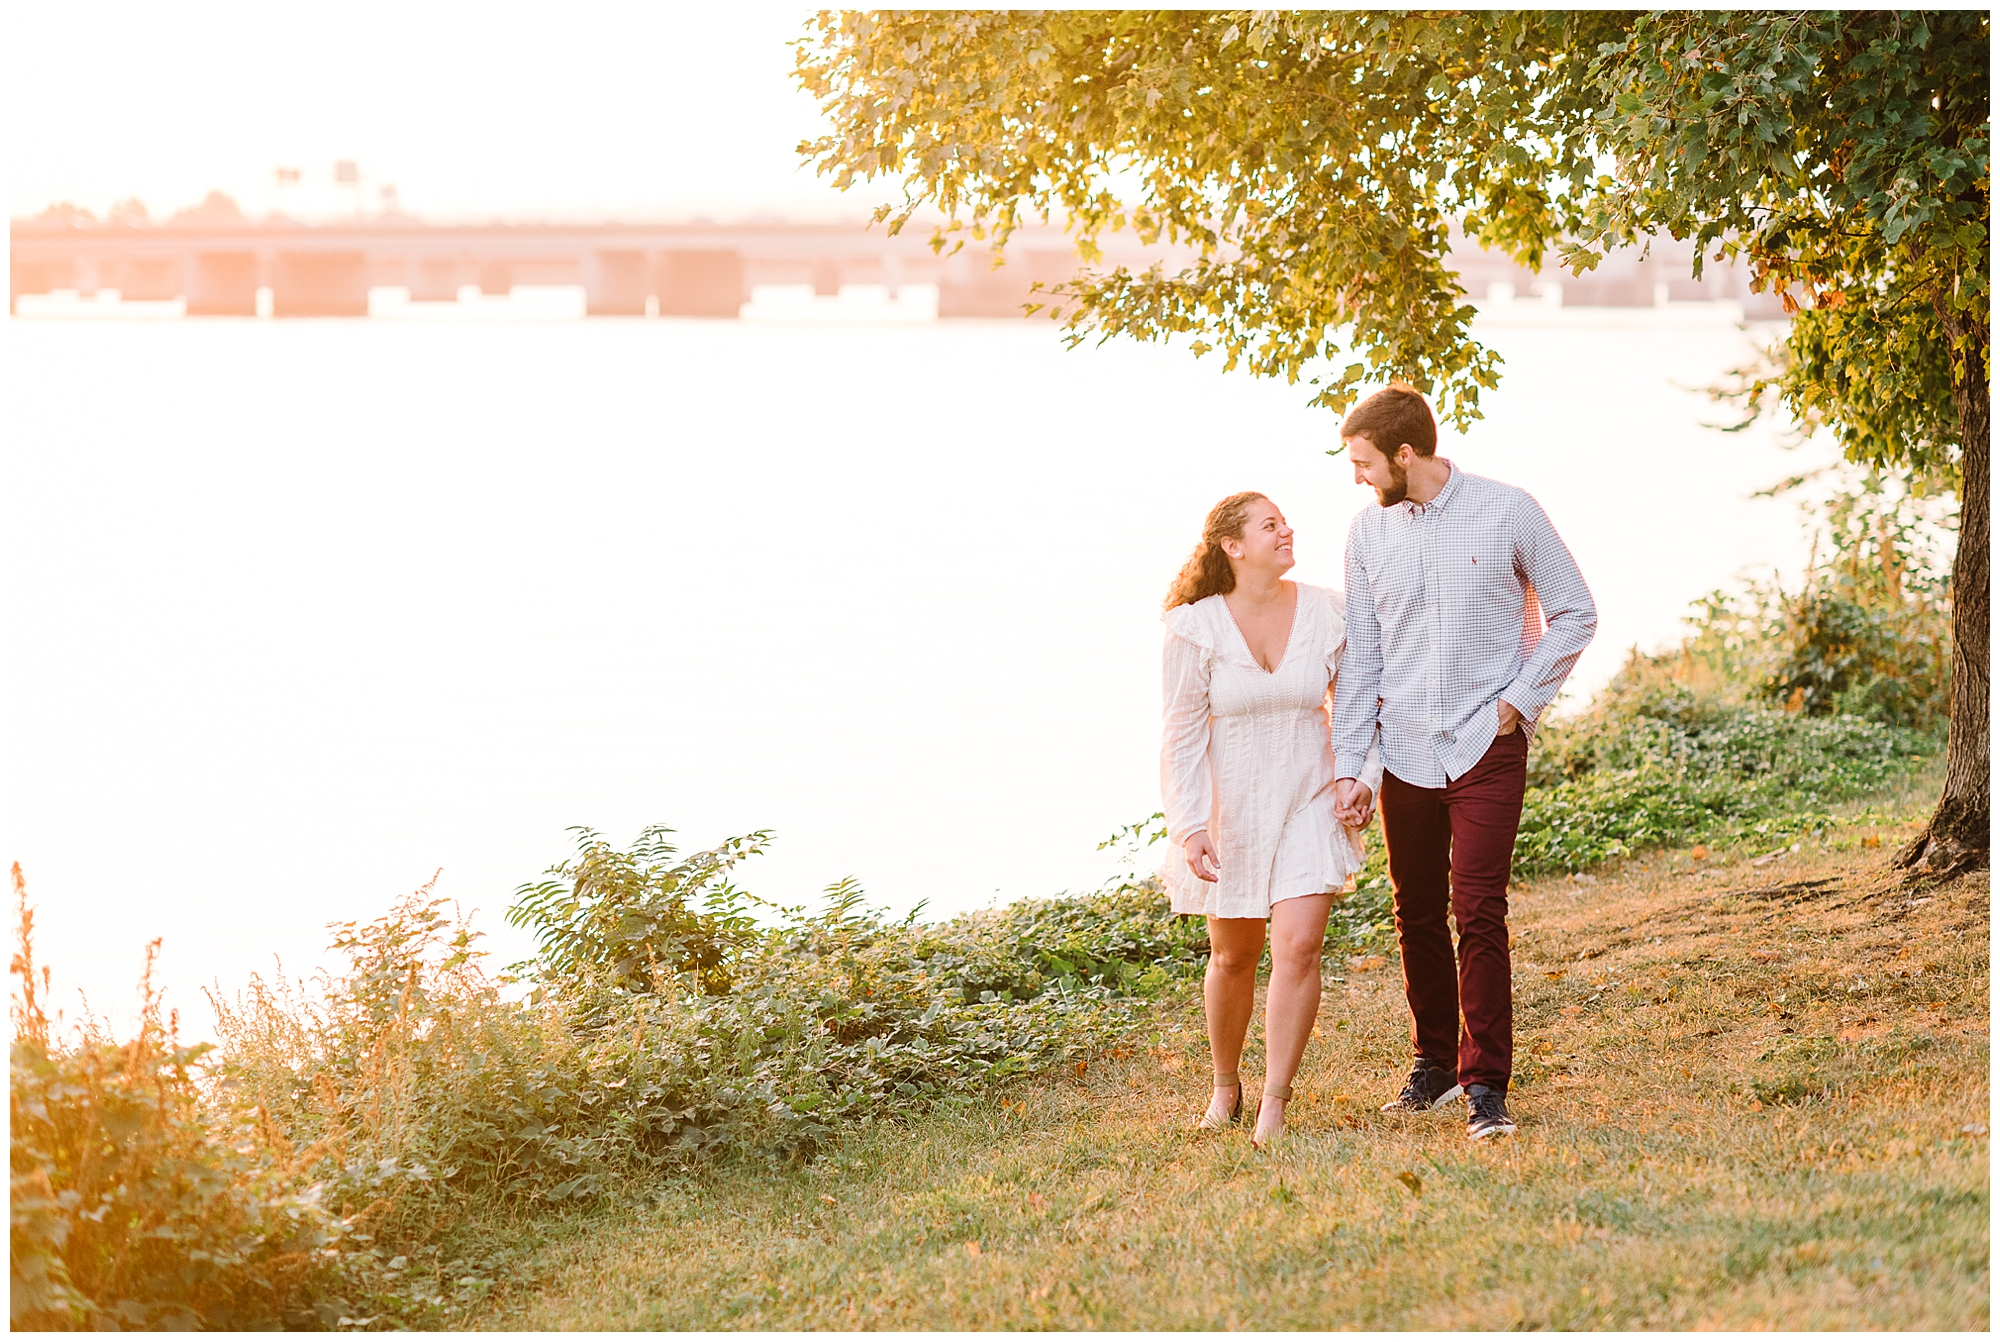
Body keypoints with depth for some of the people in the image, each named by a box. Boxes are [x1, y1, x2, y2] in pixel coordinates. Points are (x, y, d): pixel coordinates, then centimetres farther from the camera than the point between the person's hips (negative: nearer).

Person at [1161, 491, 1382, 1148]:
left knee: (1298, 947, -15)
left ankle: (1274, 1104, -6)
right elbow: (1182, 736, -9)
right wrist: (1189, 827, -16)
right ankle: (1225, 1087, 36)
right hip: (1231, 808, -1)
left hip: (1309, 801, 1)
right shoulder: (1195, 627, -12)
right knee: (1233, 958, 12)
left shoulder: (1326, 613, -5)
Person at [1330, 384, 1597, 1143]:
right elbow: (1359, 659, 8)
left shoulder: (1507, 513, -6)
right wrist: (1348, 766, 3)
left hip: (1487, 747, -4)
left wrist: (1520, 700, -6)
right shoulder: (1368, 533, 4)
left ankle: (1486, 1086, -6)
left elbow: (1574, 615, 3)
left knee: (1479, 912, -11)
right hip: (1406, 754, 4)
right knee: (1416, 916, 9)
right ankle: (1434, 1062, 27)